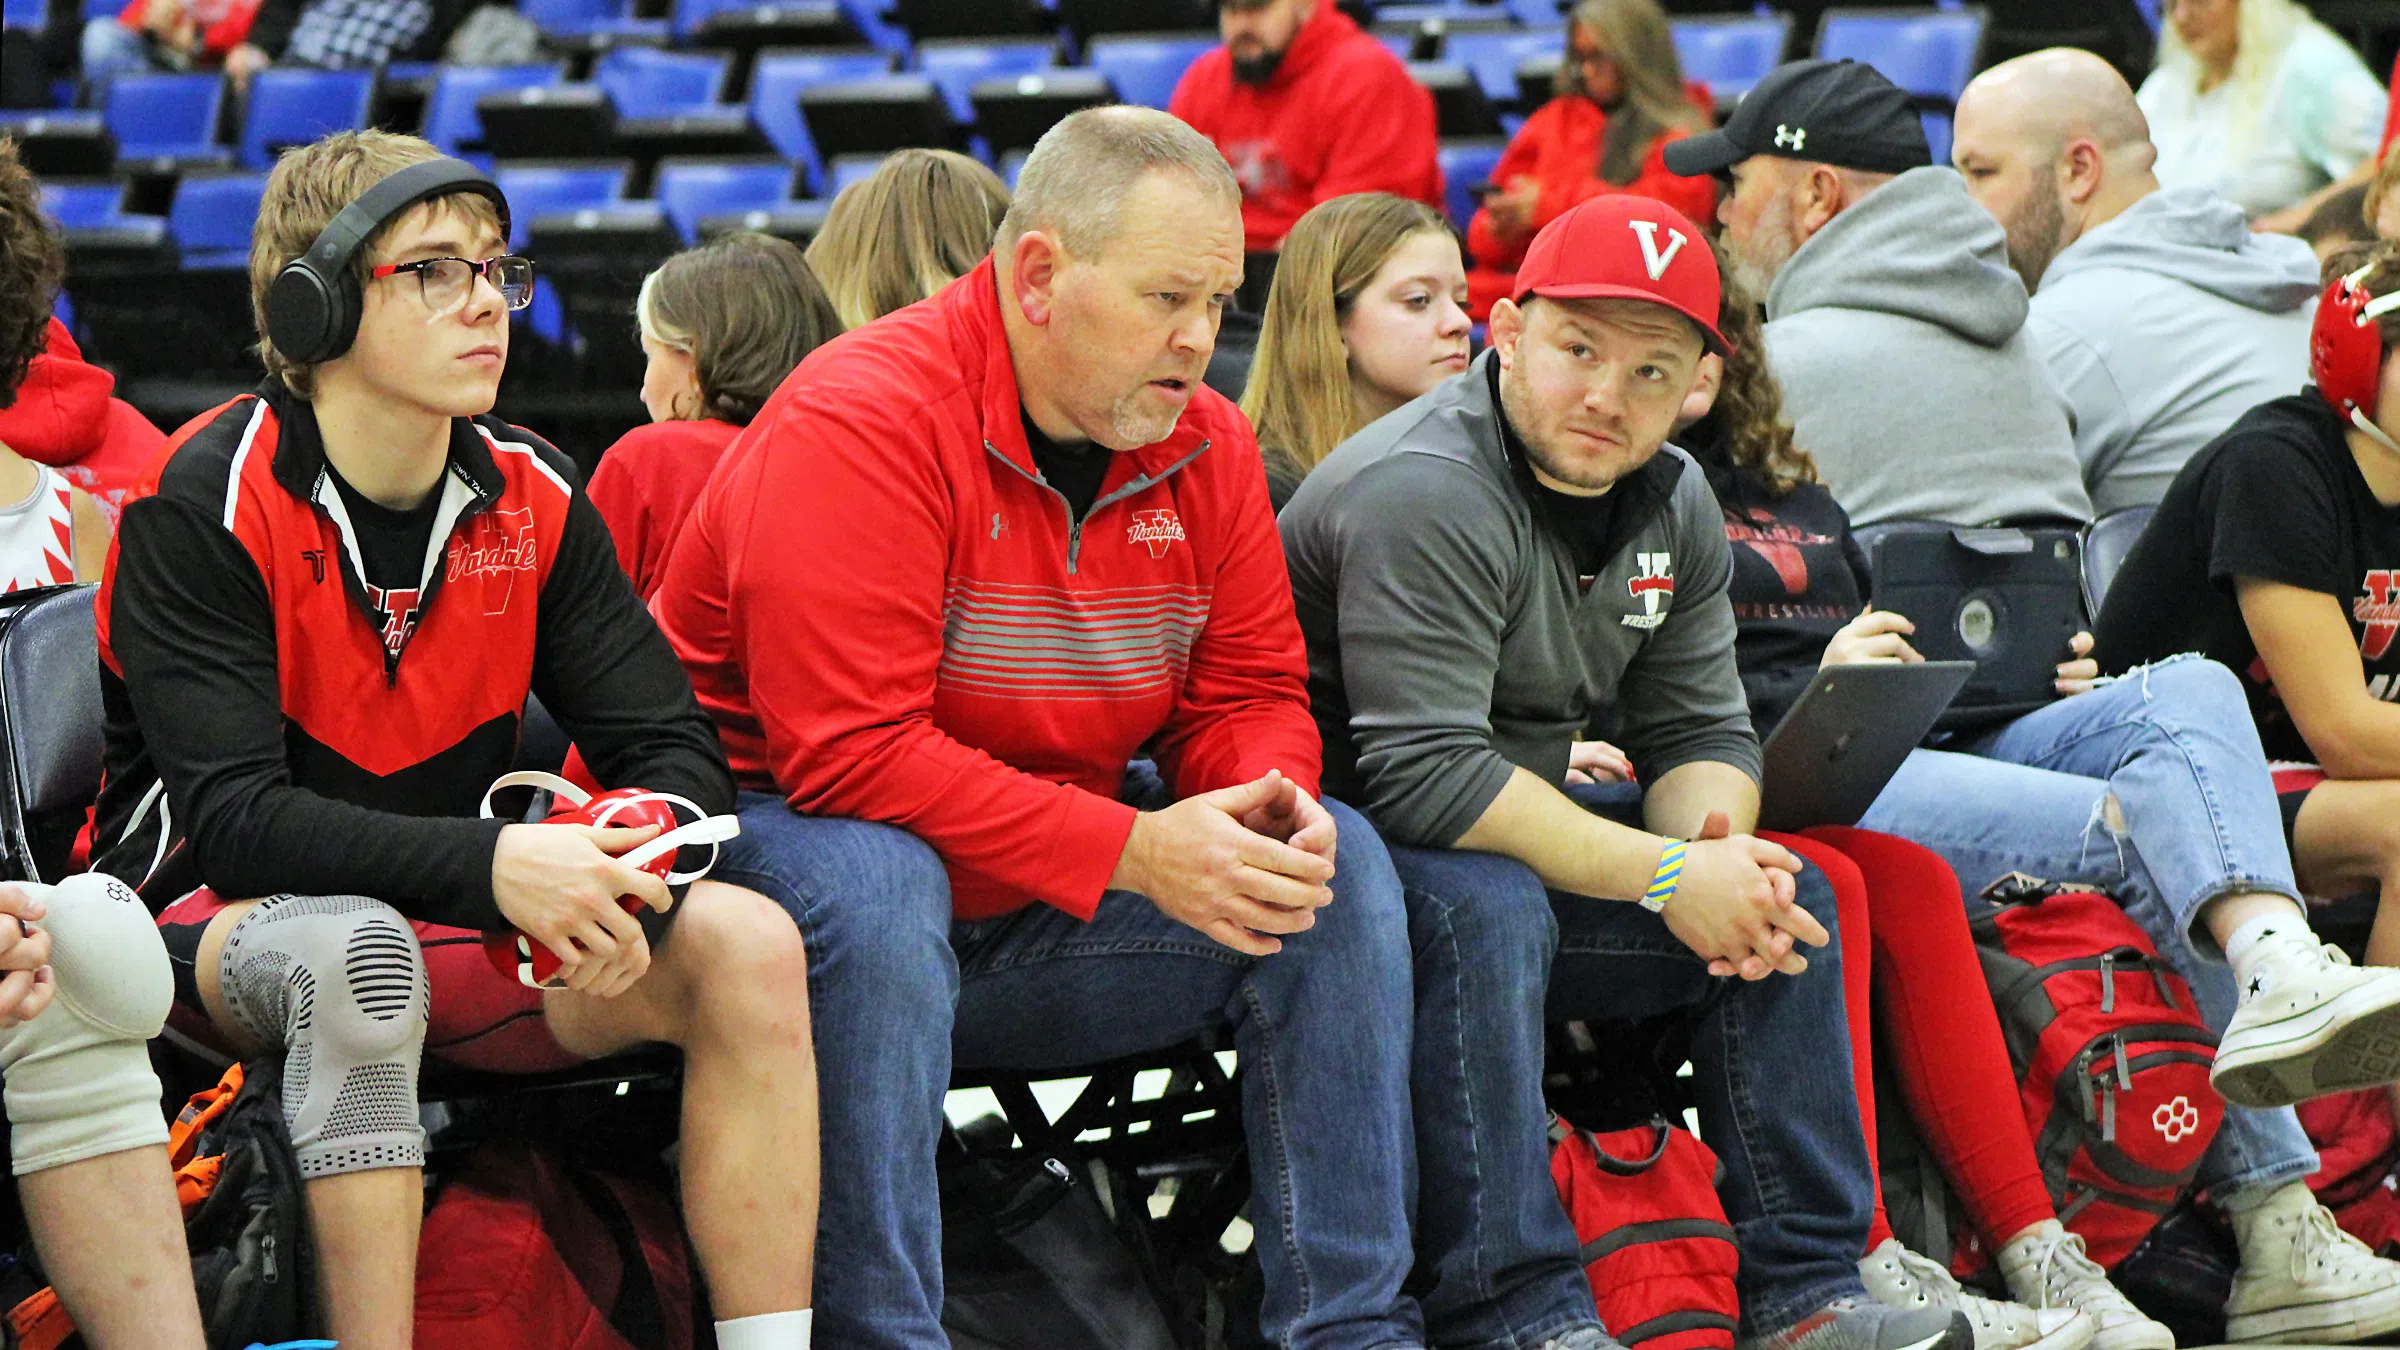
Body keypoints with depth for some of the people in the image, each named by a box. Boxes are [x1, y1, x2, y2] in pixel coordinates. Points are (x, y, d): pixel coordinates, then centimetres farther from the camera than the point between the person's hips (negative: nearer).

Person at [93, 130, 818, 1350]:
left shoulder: (531, 497, 1)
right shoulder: (206, 505, -16)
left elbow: (670, 749, 0)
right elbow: (233, 817, -25)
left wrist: (619, 881, -25)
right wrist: (490, 866, -38)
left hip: (451, 925, 5)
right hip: (226, 922, -5)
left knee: (748, 947, -17)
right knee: (354, 949, -40)